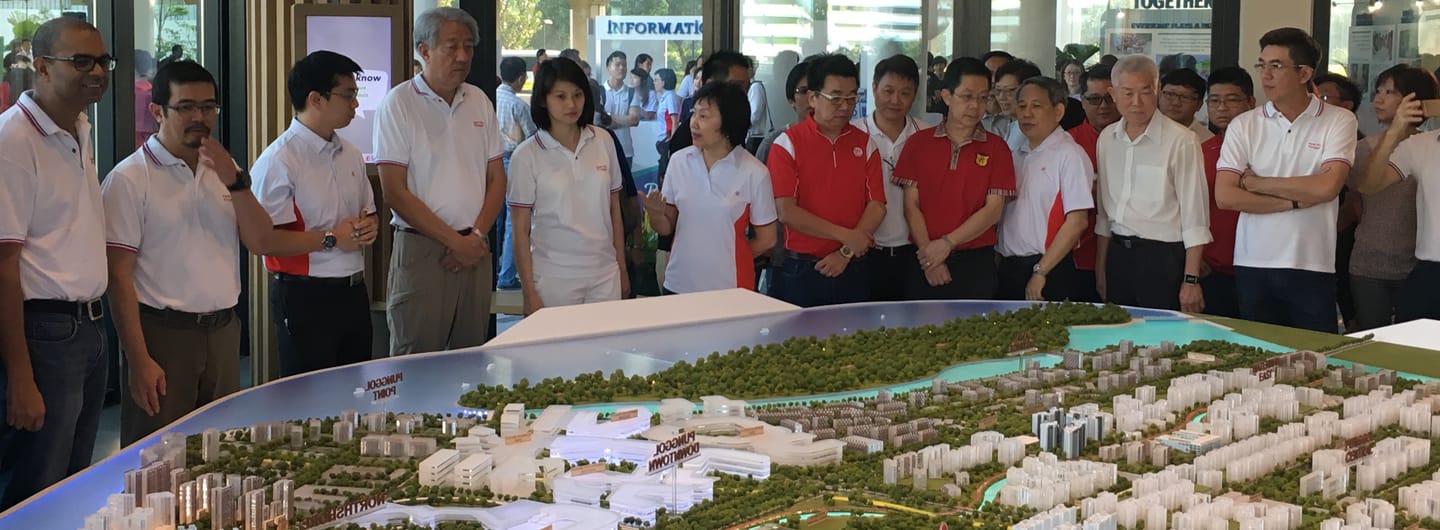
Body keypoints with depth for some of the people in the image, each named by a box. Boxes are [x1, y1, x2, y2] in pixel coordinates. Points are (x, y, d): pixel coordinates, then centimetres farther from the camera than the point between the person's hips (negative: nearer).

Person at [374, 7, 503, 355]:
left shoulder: (479, 102, 10)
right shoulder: (399, 104, -6)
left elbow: (496, 179, 12)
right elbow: (395, 193, -11)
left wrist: (477, 236, -4)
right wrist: (454, 241, -12)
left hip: (475, 249, 5)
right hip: (421, 250, -5)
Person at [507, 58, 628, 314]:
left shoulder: (603, 141, 4)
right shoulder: (526, 155, -5)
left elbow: (614, 209, 11)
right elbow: (521, 230, -4)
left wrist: (622, 269, 11)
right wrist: (529, 292, -6)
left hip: (605, 275, 3)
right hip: (554, 279, -3)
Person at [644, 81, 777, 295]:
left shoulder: (754, 173, -8)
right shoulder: (679, 161, 2)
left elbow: (766, 240, 1)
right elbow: (667, 227, 7)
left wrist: (726, 259, 6)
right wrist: (656, 215, -13)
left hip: (728, 288, -3)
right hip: (679, 283, 3)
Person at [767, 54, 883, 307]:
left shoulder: (865, 144, 8)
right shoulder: (788, 144, -3)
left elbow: (877, 206, 3)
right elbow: (786, 211, -12)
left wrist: (846, 253, -9)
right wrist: (845, 235, -12)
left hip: (853, 271, 3)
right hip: (801, 271, -3)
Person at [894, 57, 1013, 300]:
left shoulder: (996, 148, 4)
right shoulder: (919, 143, 6)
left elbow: (994, 210, -4)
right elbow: (911, 205, 2)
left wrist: (947, 243, -12)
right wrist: (928, 253, -10)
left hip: (976, 262, -1)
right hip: (924, 262, 1)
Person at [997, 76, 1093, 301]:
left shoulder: (1069, 154, -8)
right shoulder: (1017, 155, 14)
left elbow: (1078, 221, -14)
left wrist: (1040, 272, -14)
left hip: (1048, 273, -6)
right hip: (1007, 269, 6)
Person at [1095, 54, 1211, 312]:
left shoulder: (1180, 141, -10)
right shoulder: (1107, 139, 9)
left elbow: (1194, 215, -10)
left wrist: (1191, 279, -13)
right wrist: (1101, 266, 16)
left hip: (1163, 256, -5)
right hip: (1118, 254, 6)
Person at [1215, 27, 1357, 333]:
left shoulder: (1339, 122, -1)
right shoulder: (1243, 126, 4)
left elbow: (1327, 187, -15)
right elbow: (1225, 197, -6)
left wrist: (1257, 183, -7)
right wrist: (1296, 200, -10)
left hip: (1312, 269, -2)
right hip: (1253, 267, 2)